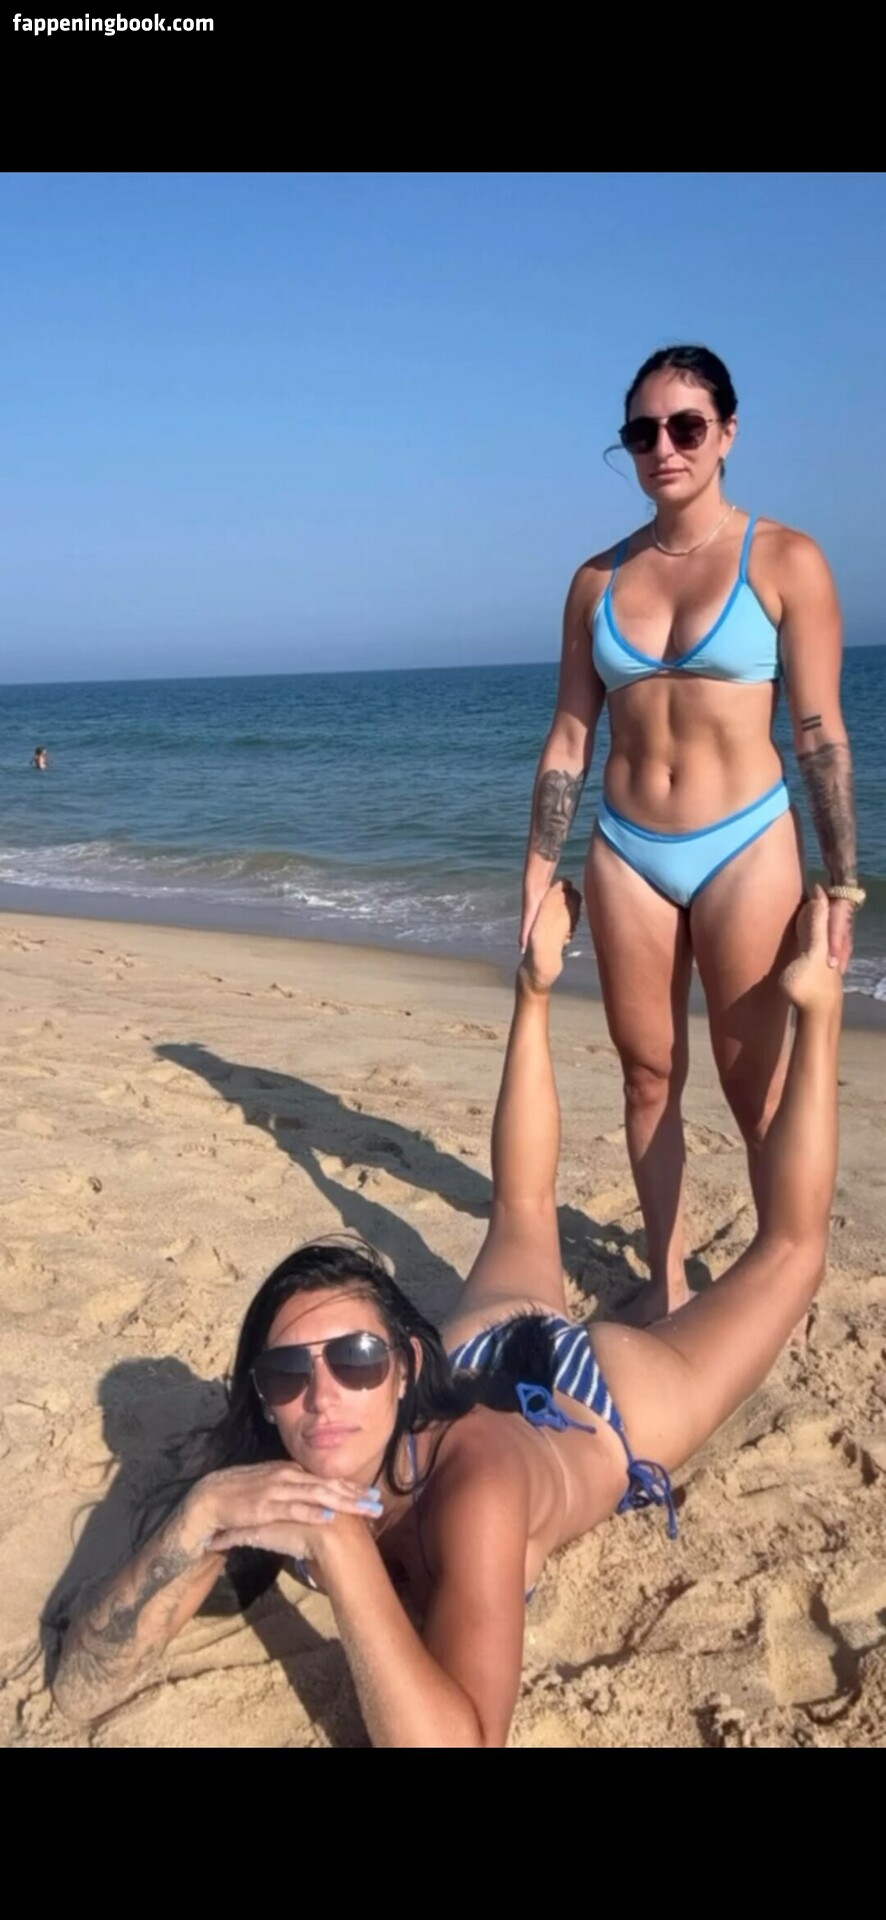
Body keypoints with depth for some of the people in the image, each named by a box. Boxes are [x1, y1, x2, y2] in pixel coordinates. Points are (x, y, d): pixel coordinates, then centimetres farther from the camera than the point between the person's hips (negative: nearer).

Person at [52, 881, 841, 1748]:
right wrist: (196, 1519, -50)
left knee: (788, 1246, 15)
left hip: (612, 1400, -3)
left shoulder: (474, 1483, -47)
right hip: (489, 1361, 4)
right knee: (519, 1208, 30)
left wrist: (336, 1545, -56)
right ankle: (538, 995, 46)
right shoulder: (255, 1464, -33)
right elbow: (79, 1688, -32)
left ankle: (813, 1013, 31)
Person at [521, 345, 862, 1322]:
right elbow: (569, 735, 8)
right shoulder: (599, 577, 7)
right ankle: (665, 1275, 25)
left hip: (744, 847, -3)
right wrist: (539, 870, 5)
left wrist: (842, 886, -6)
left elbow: (822, 736, -4)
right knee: (647, 1074, 10)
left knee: (754, 1084, 5)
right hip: (625, 852, 4)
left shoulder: (784, 561, -3)